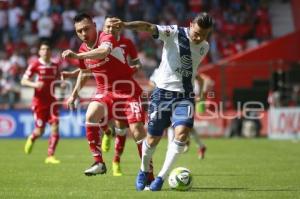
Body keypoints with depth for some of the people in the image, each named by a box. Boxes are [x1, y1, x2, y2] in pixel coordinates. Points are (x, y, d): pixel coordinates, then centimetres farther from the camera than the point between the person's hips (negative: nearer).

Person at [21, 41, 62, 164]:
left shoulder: (55, 66, 9)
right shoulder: (35, 65, -5)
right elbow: (23, 81, -5)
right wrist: (34, 84, -24)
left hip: (51, 101, 4)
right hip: (39, 101, -4)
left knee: (55, 127, -10)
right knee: (40, 131, -2)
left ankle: (50, 156, -5)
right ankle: (31, 139, 35)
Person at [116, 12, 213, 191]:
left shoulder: (204, 47, 5)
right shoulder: (174, 33, -11)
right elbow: (149, 27, -26)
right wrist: (126, 25, -41)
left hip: (185, 96, 3)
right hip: (163, 92, -3)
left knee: (182, 132, -21)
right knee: (153, 138, 5)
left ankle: (162, 177, -12)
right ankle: (144, 171, 34)